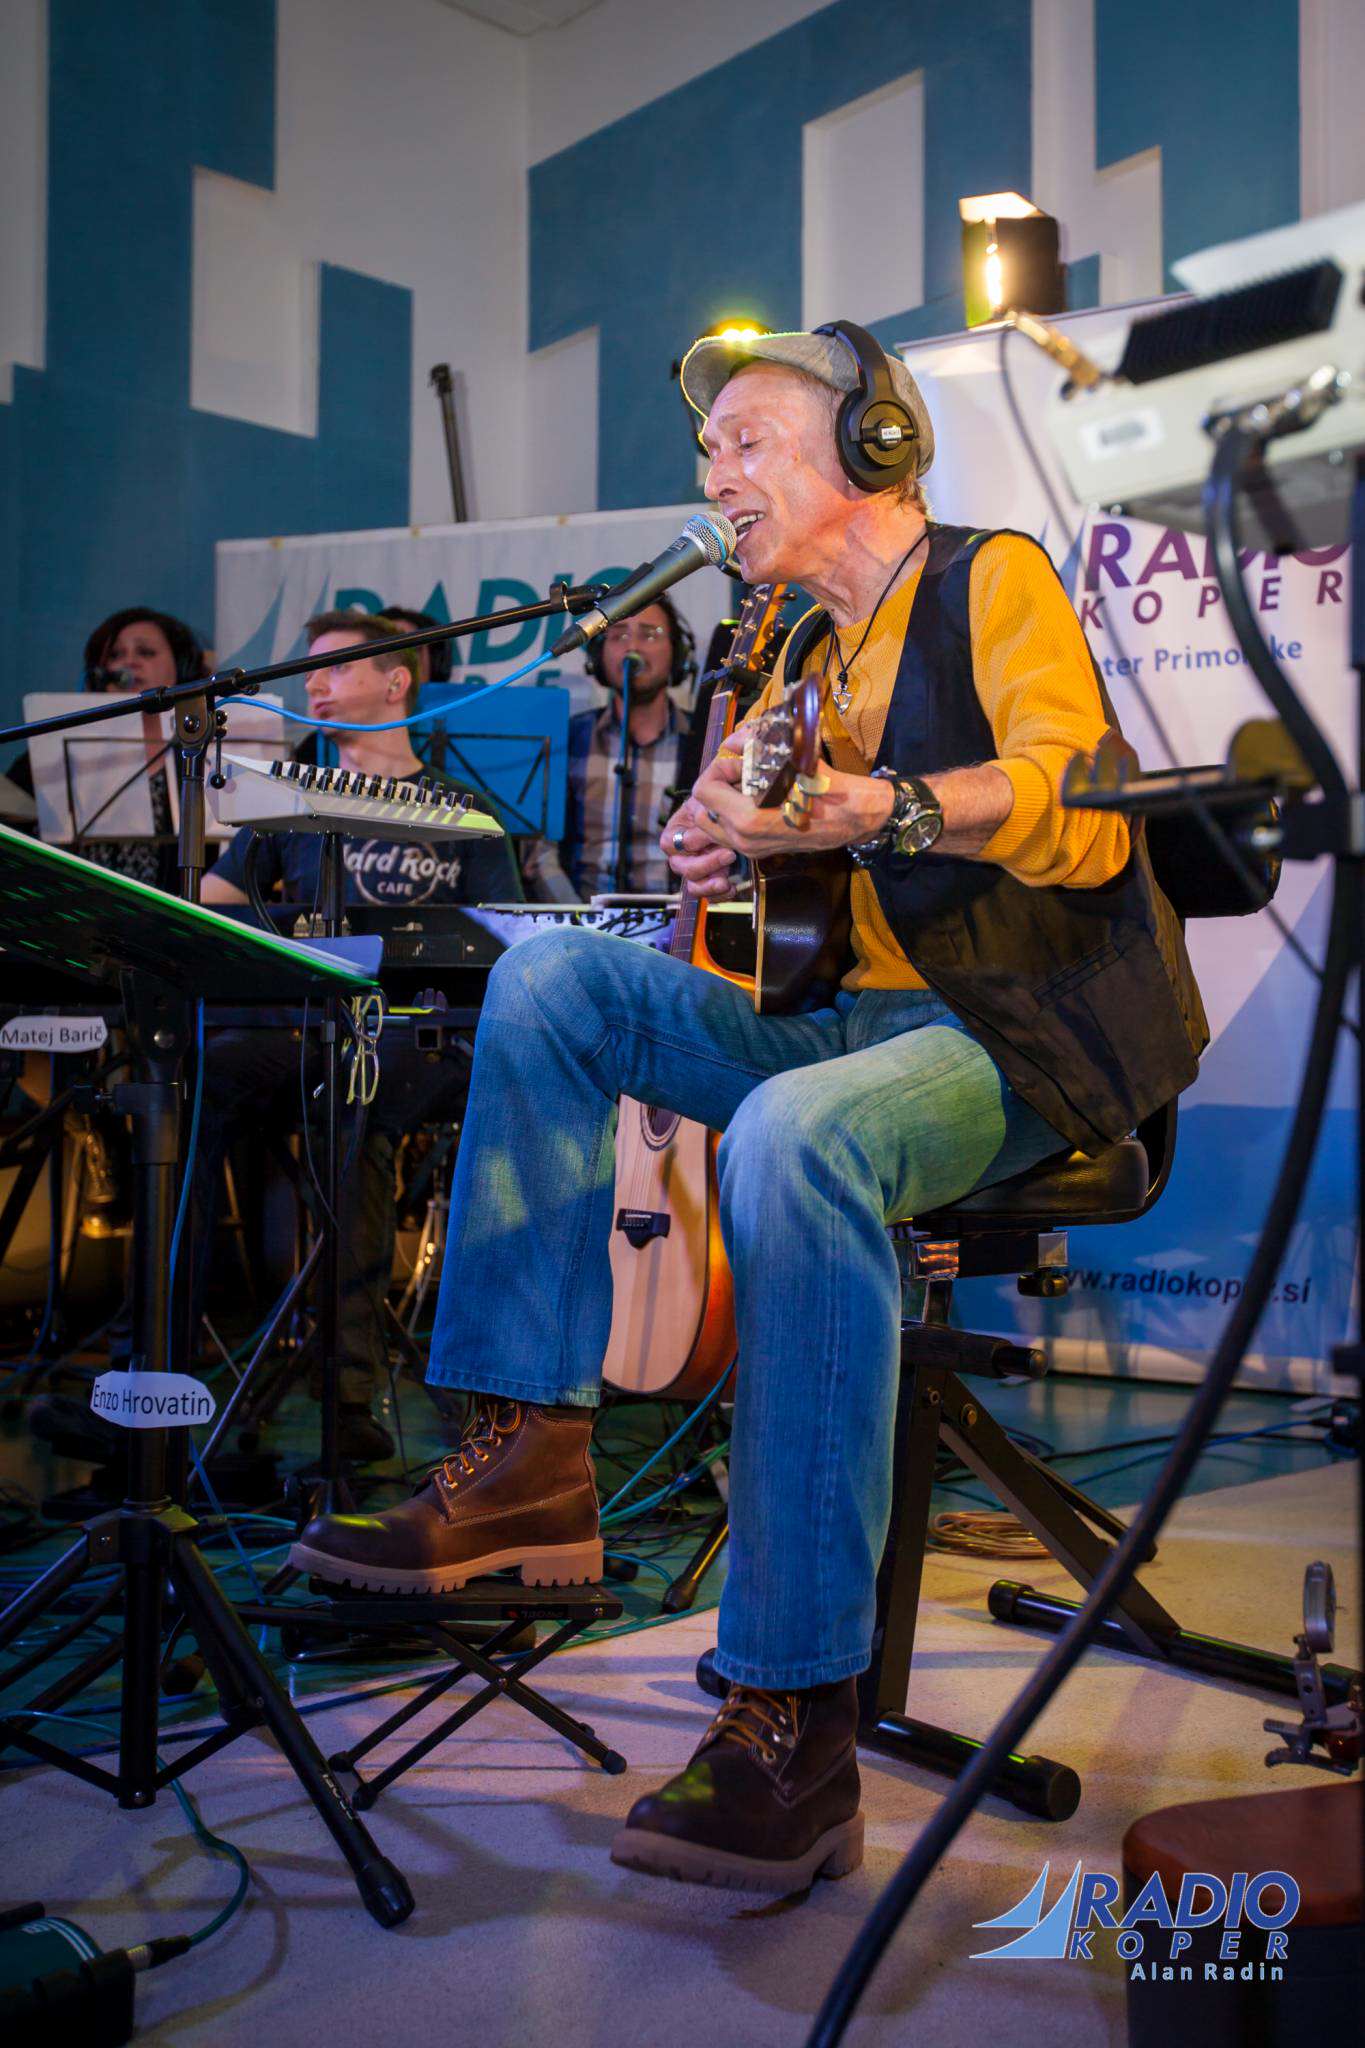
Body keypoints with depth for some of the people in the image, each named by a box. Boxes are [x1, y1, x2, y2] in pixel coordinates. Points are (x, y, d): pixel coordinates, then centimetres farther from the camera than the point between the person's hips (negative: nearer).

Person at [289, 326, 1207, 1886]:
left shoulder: (993, 580, 0)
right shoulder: (805, 661, 22)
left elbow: (1086, 822, -18)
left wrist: (875, 810, -33)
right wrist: (730, 860, -5)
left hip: (1044, 1032, -7)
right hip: (876, 1014, 8)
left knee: (796, 1136, -38)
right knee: (553, 979, -8)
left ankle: (796, 1728, -33)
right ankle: (525, 1460, -15)